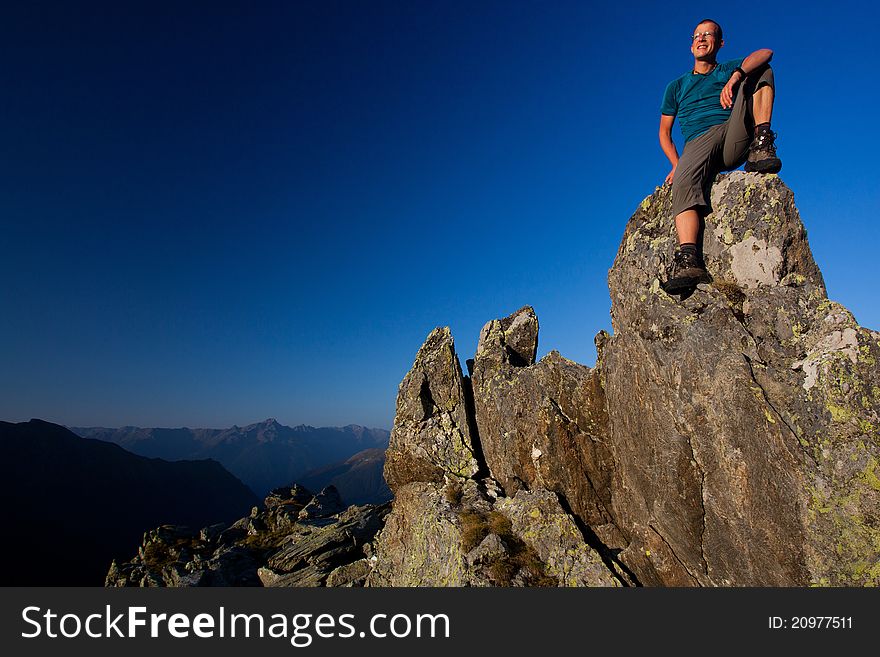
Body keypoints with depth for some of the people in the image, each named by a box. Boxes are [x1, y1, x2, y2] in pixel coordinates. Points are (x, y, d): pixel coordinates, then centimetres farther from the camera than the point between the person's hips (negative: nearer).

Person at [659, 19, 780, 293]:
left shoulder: (730, 70, 27)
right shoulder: (676, 86, 30)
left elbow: (765, 53, 5)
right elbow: (664, 132, 23)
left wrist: (736, 77, -17)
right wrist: (676, 164, 4)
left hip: (735, 139, 1)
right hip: (698, 143, -1)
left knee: (760, 72, -5)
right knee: (684, 181, -35)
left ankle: (762, 144, -23)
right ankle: (688, 259, -56)